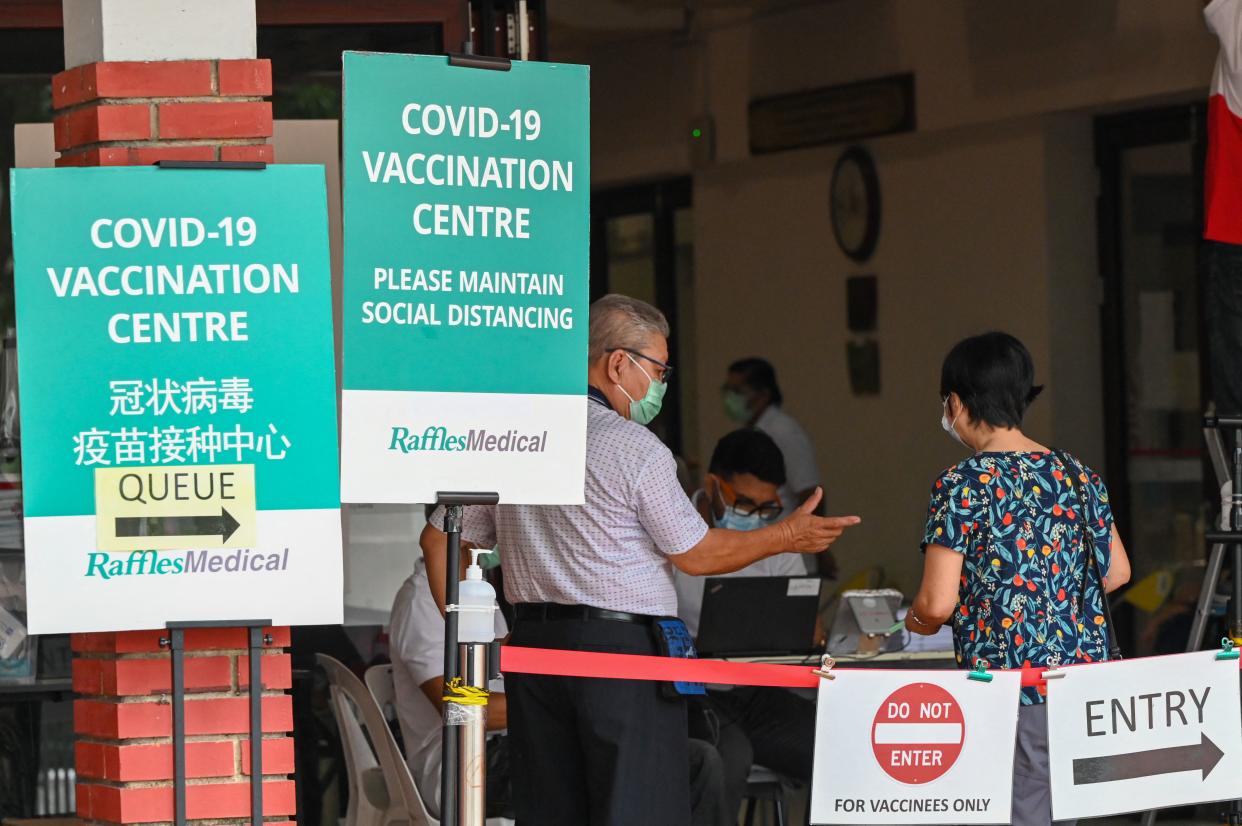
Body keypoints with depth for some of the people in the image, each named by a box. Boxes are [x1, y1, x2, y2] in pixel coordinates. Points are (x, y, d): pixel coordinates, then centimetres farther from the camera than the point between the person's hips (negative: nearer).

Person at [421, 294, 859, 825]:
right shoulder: (635, 448, -9)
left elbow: (439, 539, 14)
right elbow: (693, 555, -3)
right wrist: (786, 537, 10)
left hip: (533, 641, 7)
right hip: (621, 642, -7)